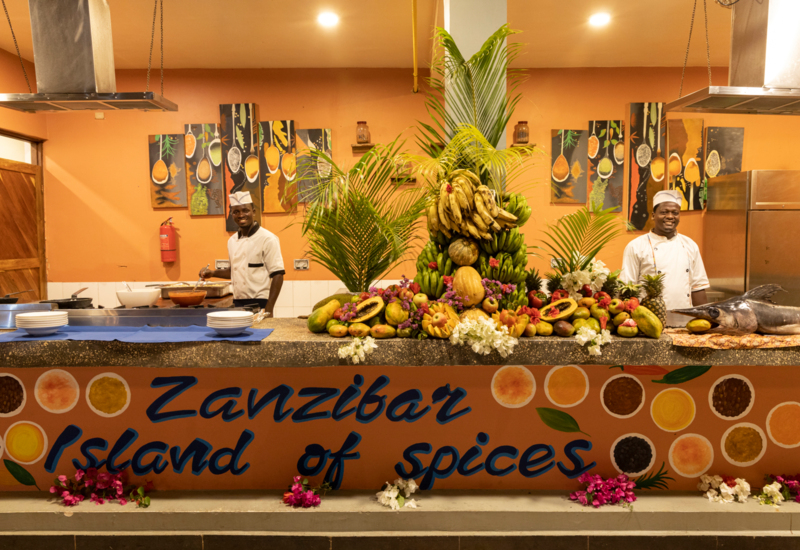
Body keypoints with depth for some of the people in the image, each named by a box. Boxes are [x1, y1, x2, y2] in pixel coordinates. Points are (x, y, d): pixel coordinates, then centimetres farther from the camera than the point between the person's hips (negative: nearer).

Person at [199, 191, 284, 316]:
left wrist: (269, 309, -17)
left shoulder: (268, 239, -10)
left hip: (259, 304, -6)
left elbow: (277, 275, -13)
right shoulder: (232, 241, 10)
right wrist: (213, 273, 9)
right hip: (238, 305, 6)